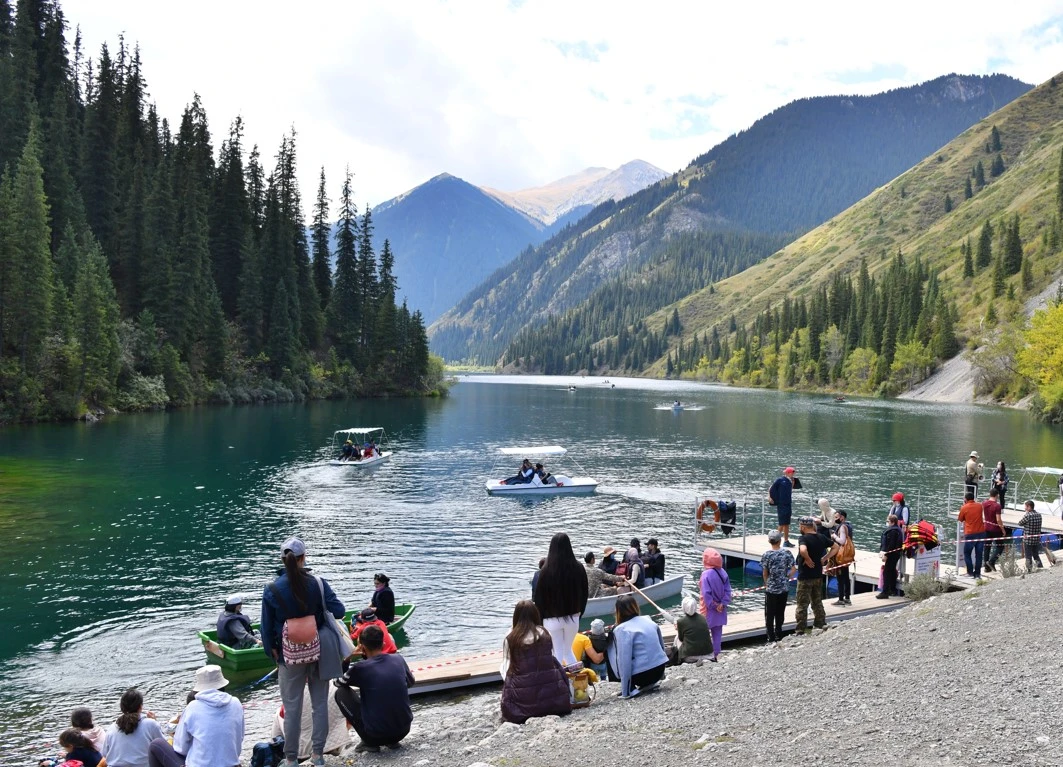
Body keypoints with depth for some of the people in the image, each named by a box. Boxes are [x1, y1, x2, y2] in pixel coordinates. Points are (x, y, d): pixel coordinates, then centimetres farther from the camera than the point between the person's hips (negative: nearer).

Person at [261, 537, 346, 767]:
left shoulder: (272, 590, -10)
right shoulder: (318, 583, -10)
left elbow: (267, 627, -4)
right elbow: (339, 611, -12)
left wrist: (272, 651, 9)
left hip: (290, 656, -1)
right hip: (319, 653, 1)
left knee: (292, 707, 9)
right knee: (320, 704, 12)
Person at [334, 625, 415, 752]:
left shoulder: (360, 668, -13)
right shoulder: (399, 660, -1)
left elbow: (338, 683, 7)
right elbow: (411, 682, 21)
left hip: (376, 735, -4)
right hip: (403, 731, 5)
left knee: (341, 693, 9)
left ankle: (369, 742, 7)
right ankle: (392, 741, 18)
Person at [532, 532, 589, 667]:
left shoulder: (546, 571, -15)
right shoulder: (578, 569, -7)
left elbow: (539, 597, -7)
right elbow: (584, 594, 4)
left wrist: (540, 618, 5)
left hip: (552, 619, -3)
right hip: (572, 617, 3)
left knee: (557, 654, 7)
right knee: (568, 651, 20)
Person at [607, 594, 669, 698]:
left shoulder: (622, 629, -12)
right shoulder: (648, 620, 7)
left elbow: (624, 661, -17)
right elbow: (662, 646, 16)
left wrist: (625, 692, -14)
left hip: (642, 674, -7)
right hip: (660, 668, 7)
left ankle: (631, 689, 0)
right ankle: (650, 683, 14)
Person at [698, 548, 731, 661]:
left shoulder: (706, 574, -21)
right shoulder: (723, 572, -3)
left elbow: (706, 594, -23)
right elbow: (727, 590, -3)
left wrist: (713, 605, -12)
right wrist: (722, 604, -5)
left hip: (709, 609, -6)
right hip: (720, 609, 6)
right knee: (717, 632, 14)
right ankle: (716, 654, 21)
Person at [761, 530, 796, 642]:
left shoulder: (766, 555, -10)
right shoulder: (787, 553, -5)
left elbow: (765, 573, -6)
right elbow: (793, 569, -7)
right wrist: (786, 578, 8)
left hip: (771, 589, -3)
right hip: (784, 588, 3)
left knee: (769, 614, 7)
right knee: (780, 613, 15)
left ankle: (771, 638, 7)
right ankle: (779, 636, 21)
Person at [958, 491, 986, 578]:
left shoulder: (964, 508, -8)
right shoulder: (979, 506, 2)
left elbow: (960, 519, 7)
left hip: (970, 534, -4)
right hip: (981, 533, 4)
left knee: (967, 553, 9)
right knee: (979, 554, 9)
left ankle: (970, 572, 2)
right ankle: (977, 573, 12)